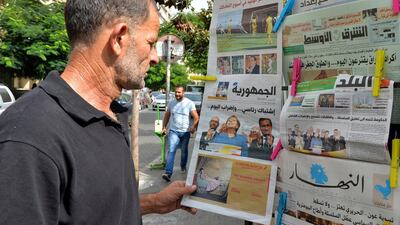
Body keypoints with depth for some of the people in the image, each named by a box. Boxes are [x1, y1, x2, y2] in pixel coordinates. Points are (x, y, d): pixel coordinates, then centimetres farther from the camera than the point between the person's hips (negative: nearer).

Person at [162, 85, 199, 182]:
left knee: (184, 151, 16)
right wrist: (164, 127, 9)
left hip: (185, 132, -1)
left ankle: (183, 166, 40)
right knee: (171, 151, -12)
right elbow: (167, 115, 15)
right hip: (173, 131, 1)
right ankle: (168, 173, -19)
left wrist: (193, 127, -27)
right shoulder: (171, 103, 3)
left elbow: (196, 118, -13)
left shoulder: (189, 103, -9)